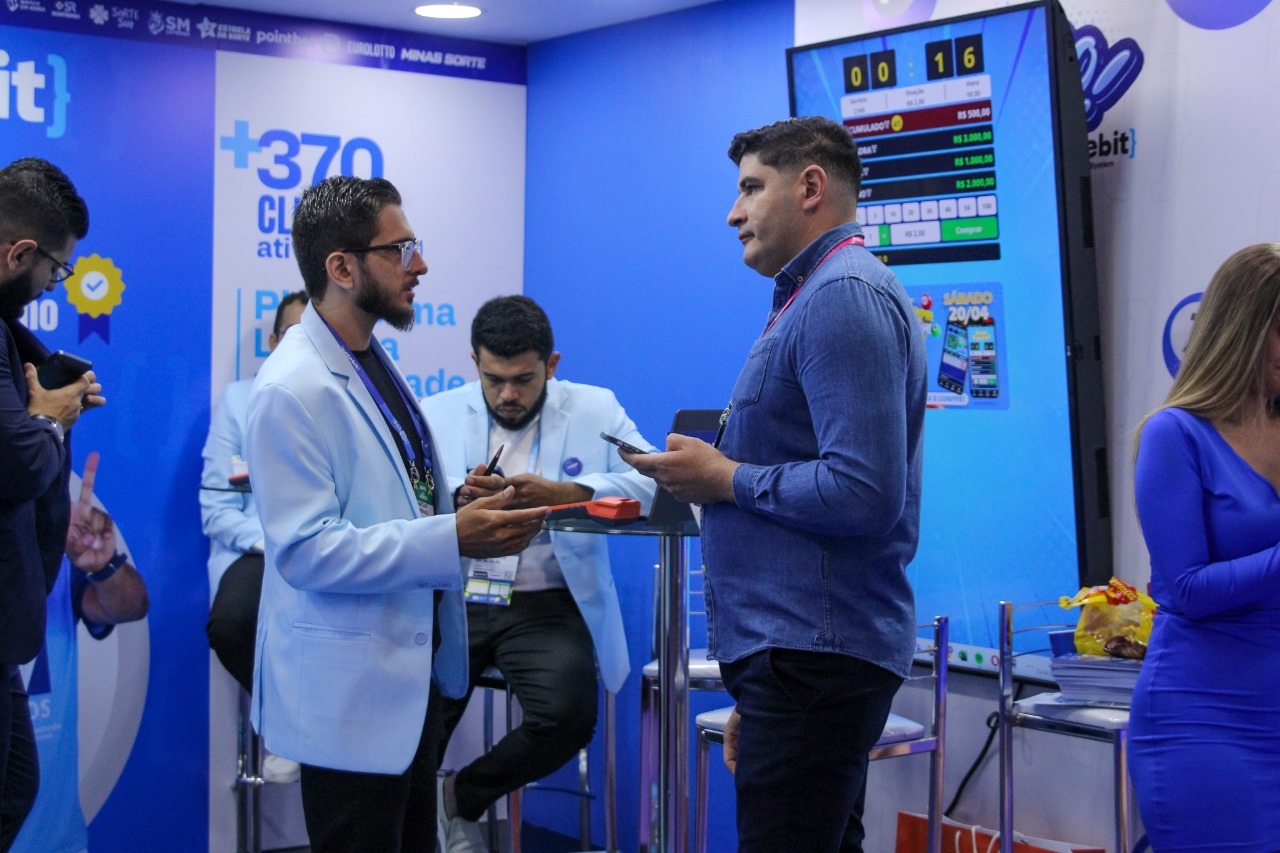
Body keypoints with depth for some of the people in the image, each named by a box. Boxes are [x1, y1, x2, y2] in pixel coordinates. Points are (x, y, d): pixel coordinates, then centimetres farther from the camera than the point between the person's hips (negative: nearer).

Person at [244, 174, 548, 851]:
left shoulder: (373, 363, 11)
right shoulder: (293, 389, -19)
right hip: (349, 690, -9)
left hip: (411, 670, 9)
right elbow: (307, 551, -25)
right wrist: (451, 538, -27)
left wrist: (466, 507, 6)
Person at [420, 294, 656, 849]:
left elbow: (654, 478, -7)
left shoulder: (594, 409, 8)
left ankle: (461, 797, 3)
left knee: (567, 717, -25)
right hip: (453, 599, 0)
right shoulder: (437, 415, 11)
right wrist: (460, 499, -23)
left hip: (546, 605, 0)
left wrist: (561, 493, -21)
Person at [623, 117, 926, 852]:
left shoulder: (843, 297, -15)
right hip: (805, 646, 11)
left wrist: (727, 478, -13)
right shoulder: (823, 295, 18)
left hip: (812, 654, -11)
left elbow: (863, 493, -25)